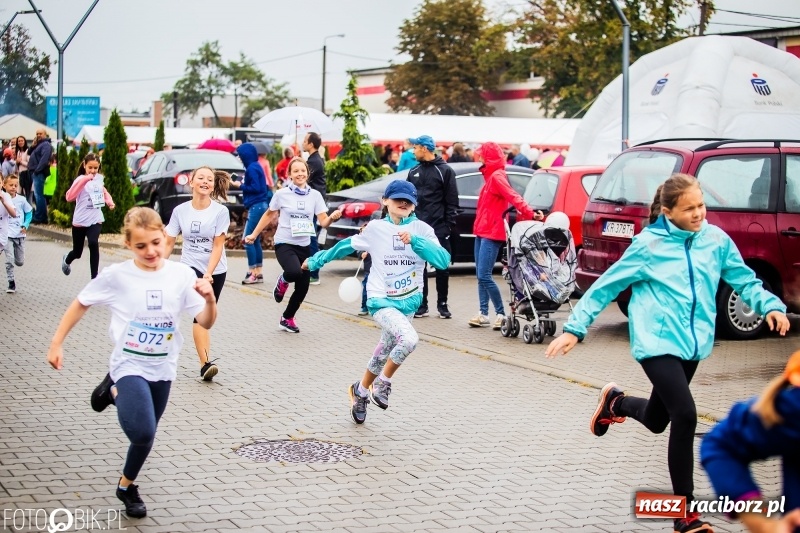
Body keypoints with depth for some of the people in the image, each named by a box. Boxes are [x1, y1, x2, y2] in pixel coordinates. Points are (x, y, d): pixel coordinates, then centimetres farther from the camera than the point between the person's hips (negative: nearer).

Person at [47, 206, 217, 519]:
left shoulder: (181, 275, -9)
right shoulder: (116, 276, -14)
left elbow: (206, 322, -9)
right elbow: (80, 305, 0)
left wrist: (210, 299, -29)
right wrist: (56, 343, -1)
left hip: (162, 368, 3)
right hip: (130, 364, -3)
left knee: (146, 434, 12)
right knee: (143, 433, -18)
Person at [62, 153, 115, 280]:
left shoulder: (99, 178, 3)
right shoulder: (81, 179, -13)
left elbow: (104, 192, 25)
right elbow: (69, 197, -30)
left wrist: (109, 201, 3)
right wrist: (85, 179, -36)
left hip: (96, 220, 2)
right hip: (80, 221, -2)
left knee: (93, 243, -26)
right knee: (77, 252, 13)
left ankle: (94, 277, -18)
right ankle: (67, 260, 51)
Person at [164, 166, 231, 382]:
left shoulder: (220, 211, -6)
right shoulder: (180, 211, 0)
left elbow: (217, 246, -9)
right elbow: (168, 243, 6)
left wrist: (208, 274, -18)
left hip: (216, 271, 1)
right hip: (190, 267, -1)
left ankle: (205, 362, 22)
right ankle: (205, 363, -27)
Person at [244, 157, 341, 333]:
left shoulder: (315, 195, 1)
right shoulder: (282, 194, -4)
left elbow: (323, 222, -4)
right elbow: (268, 215, 10)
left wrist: (332, 217, -26)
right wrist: (254, 235, 11)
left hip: (304, 246, 4)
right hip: (284, 244, -4)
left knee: (302, 288, 4)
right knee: (295, 272, -33)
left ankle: (287, 319, 28)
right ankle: (282, 281, 4)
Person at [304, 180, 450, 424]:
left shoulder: (422, 230, -2)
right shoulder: (375, 228, -1)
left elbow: (443, 260, -14)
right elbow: (347, 246, 14)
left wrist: (415, 241, -25)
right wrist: (316, 261, 21)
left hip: (409, 302, 3)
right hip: (381, 301, -3)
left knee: (386, 351, 17)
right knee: (409, 339, -27)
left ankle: (361, 391, 42)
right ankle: (383, 383, -5)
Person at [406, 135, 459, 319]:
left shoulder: (445, 170, -2)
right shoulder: (414, 172, 13)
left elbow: (452, 201, -4)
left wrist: (450, 225, -10)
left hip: (439, 228, -4)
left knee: (442, 266, 2)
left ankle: (442, 304, 11)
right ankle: (421, 304, 10)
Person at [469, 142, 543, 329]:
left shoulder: (497, 176, -13)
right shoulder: (490, 176, 16)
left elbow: (513, 197, -24)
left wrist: (530, 214, -33)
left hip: (491, 233, -10)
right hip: (482, 231, 10)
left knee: (484, 275, -13)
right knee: (481, 275, 9)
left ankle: (501, 314, -6)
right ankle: (483, 314, 12)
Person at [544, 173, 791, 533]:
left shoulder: (716, 239, 2)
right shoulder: (649, 245, -9)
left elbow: (745, 280, 8)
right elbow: (606, 287, -4)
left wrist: (770, 306, -11)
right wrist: (574, 328, -7)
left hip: (692, 344, 6)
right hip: (657, 343, -6)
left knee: (656, 420, 16)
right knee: (685, 416, -20)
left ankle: (616, 403, 51)